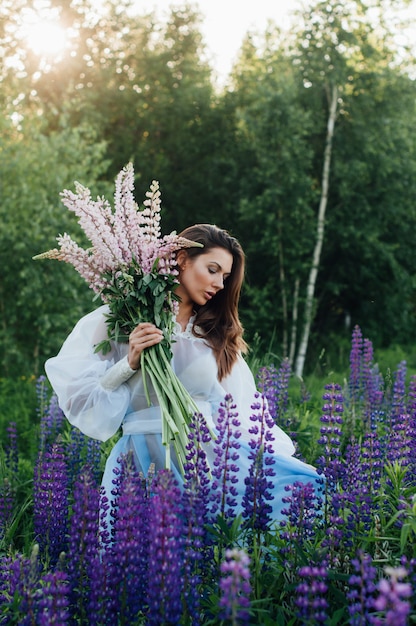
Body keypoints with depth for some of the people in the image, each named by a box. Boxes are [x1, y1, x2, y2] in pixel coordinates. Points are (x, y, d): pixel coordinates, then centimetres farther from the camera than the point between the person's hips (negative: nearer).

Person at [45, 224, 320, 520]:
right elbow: (76, 392, 1)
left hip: (211, 448, 5)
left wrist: (277, 451, 1)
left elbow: (241, 410, 14)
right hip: (146, 455, -5)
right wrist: (130, 364, -11)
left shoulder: (218, 334, 20)